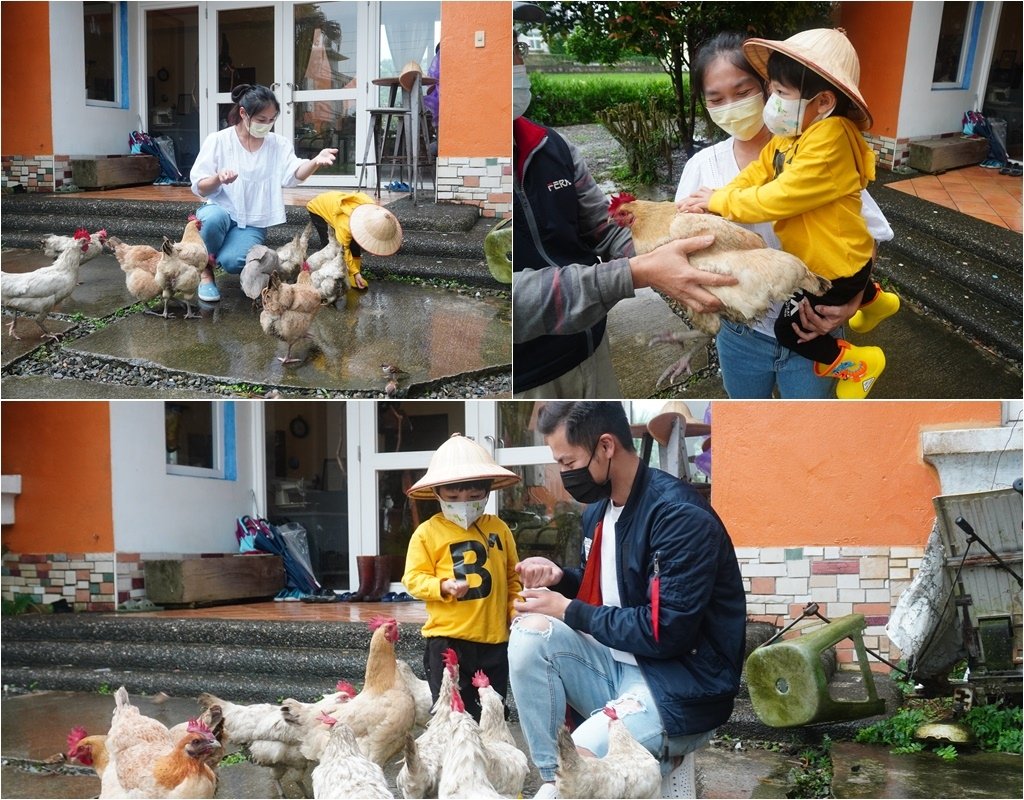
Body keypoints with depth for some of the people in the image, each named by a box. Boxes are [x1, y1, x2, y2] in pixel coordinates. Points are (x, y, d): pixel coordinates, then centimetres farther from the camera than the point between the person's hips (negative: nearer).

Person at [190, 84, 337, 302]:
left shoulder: (278, 145, 1)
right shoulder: (217, 141, -5)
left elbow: (294, 174, -19)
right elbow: (200, 188, -5)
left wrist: (315, 162, -41)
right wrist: (218, 178, -29)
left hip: (252, 222, 1)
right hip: (220, 211, -1)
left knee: (233, 262, -30)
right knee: (214, 218, -39)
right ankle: (206, 272, -10)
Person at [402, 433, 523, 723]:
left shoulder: (498, 529, 9)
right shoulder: (428, 533, -1)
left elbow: (513, 576, 16)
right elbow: (413, 578, -3)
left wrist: (517, 609, 3)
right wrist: (444, 587, -19)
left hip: (494, 637, 3)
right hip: (447, 637, -3)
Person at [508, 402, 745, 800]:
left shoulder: (681, 516, -19)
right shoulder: (599, 508, 7)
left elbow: (666, 632, -23)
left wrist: (570, 611, -15)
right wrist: (560, 577, 1)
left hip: (681, 690, -9)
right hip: (618, 665, 9)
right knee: (531, 632, -18)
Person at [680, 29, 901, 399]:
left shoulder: (830, 140, -35)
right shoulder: (793, 133, -5)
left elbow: (781, 197, -34)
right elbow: (757, 173, -5)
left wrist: (720, 201, -25)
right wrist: (717, 199, -22)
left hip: (837, 264, -10)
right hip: (822, 255, 10)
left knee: (790, 331, -1)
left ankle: (857, 362, 17)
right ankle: (874, 300, 65)